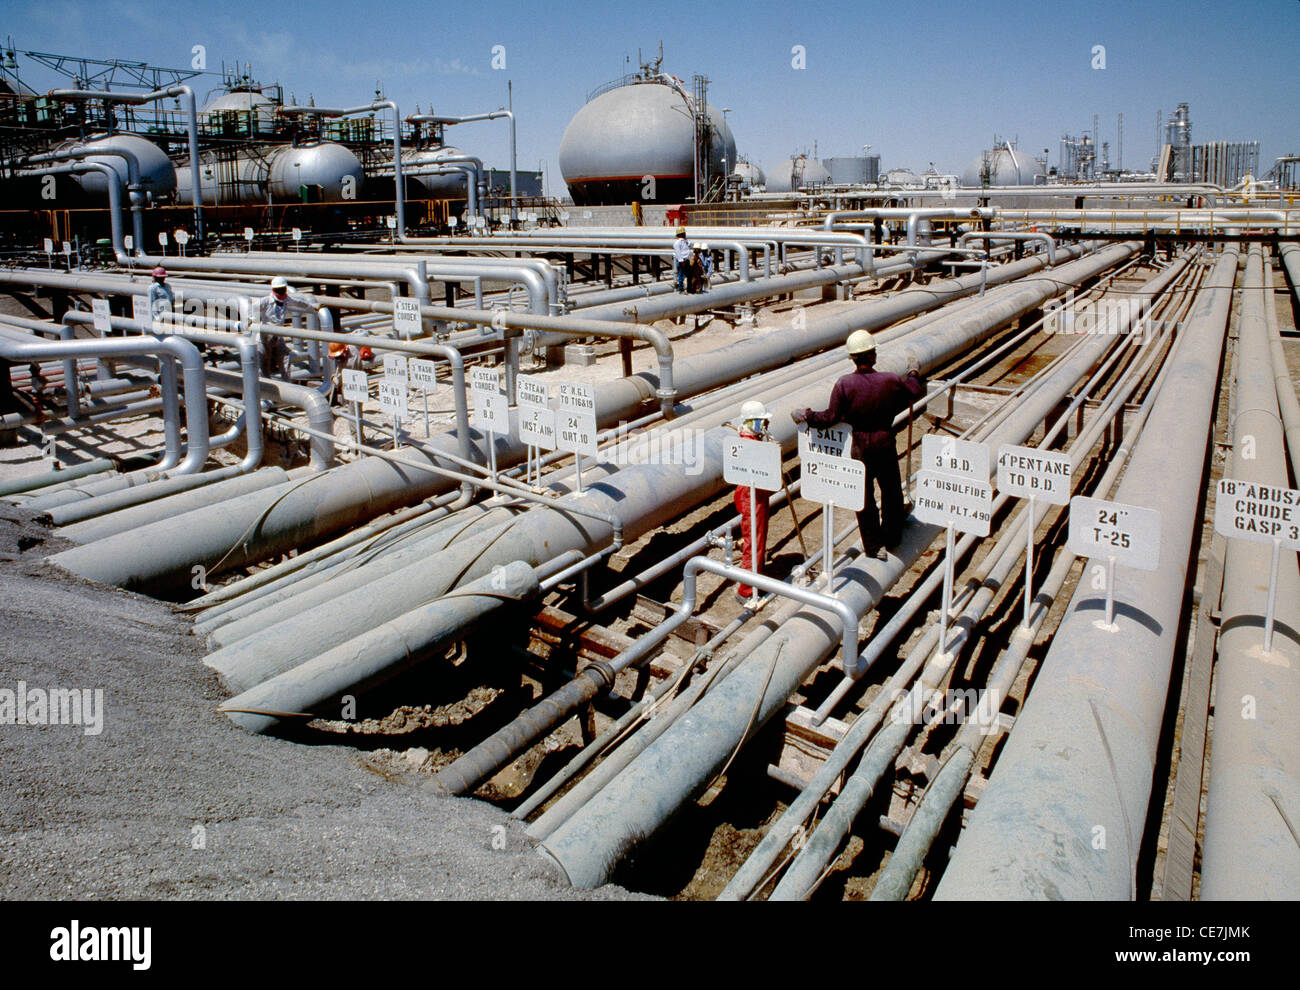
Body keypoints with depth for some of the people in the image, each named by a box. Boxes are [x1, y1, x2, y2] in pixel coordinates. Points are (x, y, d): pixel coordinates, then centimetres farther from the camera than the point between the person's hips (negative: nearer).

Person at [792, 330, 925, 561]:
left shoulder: (844, 384, -16)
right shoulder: (890, 381, -11)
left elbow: (831, 417, -15)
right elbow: (915, 392, 7)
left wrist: (805, 416, -1)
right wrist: (914, 374, 26)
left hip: (858, 446, -1)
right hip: (885, 443, 1)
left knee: (864, 496, 10)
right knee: (891, 491, 20)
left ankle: (874, 546, 16)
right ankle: (891, 538, 34)